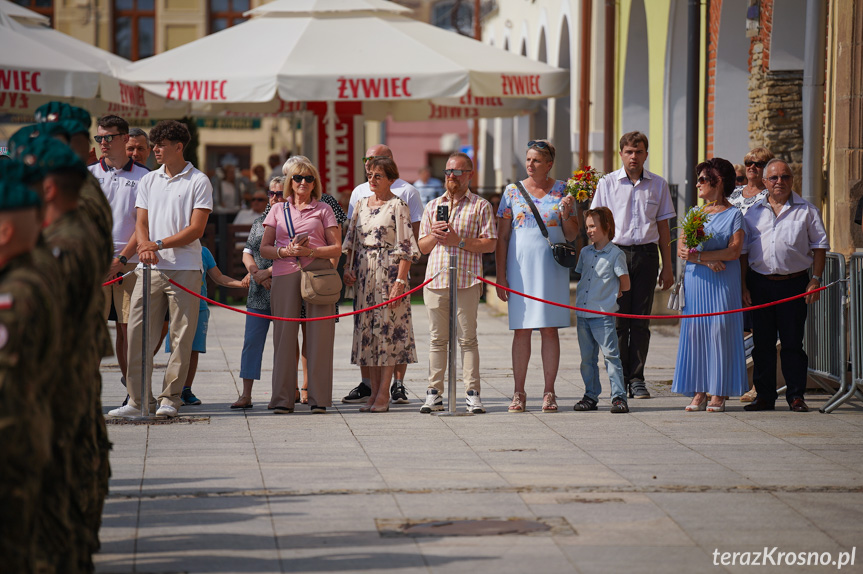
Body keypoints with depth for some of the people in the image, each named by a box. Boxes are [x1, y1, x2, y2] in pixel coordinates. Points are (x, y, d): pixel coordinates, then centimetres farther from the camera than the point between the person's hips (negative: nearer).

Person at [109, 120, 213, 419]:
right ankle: (138, 399, 4)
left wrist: (160, 244, -15)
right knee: (138, 333, -1)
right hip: (149, 269, 4)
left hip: (184, 268, -4)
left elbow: (196, 229, -6)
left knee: (181, 336, -2)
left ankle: (170, 398, 5)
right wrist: (145, 245, -11)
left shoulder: (198, 182, 0)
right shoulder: (148, 181, 15)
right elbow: (141, 222, 11)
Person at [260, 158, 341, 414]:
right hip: (285, 275, 1)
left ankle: (319, 398, -1)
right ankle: (282, 399, -2)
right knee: (285, 333, -4)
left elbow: (336, 248, 6)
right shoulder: (278, 211, 16)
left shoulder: (323, 210, 12)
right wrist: (286, 251, -6)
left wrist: (310, 251, -10)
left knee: (319, 335, -5)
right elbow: (264, 249, 13)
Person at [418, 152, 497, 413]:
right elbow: (422, 246, 17)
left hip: (466, 281, -3)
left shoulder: (480, 206, 5)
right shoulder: (432, 206, 18)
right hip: (435, 280, 3)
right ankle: (434, 394, 7)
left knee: (468, 339, -3)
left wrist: (459, 240, -13)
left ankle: (472, 394, 0)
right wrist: (435, 236, -4)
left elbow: (489, 244, -3)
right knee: (437, 338, 4)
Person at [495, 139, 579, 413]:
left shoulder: (561, 190, 5)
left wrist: (566, 213, -11)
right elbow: (501, 237, 5)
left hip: (552, 268, 0)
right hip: (520, 267, 0)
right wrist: (500, 276, -1)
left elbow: (572, 235, 9)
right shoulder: (513, 191, 5)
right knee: (521, 330, 1)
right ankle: (518, 393, 6)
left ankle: (549, 392, 6)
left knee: (549, 329, 0)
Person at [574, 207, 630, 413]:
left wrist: (611, 294, 10)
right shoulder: (585, 253, 12)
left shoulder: (615, 254, -5)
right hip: (582, 314, 6)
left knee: (611, 355, -7)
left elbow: (625, 284, -1)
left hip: (603, 314, -6)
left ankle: (619, 397, -6)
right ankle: (591, 395, 17)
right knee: (587, 358, 10)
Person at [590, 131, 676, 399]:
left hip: (646, 254, 1)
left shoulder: (658, 185, 9)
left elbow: (663, 227, 13)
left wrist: (667, 266, 10)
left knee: (641, 320, 2)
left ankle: (636, 378, 7)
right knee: (618, 319, -2)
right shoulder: (607, 183, 4)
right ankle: (619, 378, 4)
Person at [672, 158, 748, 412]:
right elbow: (681, 248, 5)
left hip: (723, 283, -4)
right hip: (695, 281, 4)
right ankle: (699, 393, 3)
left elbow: (734, 251, -10)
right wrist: (708, 260, -12)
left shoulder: (733, 215, 1)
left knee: (719, 331, -6)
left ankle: (719, 393, -1)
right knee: (694, 331, -1)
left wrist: (699, 255, -15)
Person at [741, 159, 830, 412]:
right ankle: (764, 395, 12)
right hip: (760, 283, 2)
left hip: (794, 282, -2)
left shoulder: (806, 210, 5)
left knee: (792, 342, -1)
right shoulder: (753, 212, 11)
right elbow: (743, 251, 13)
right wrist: (743, 285, 5)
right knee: (762, 342, 5)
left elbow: (819, 246, 6)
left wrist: (815, 279, -4)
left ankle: (796, 395, 5)